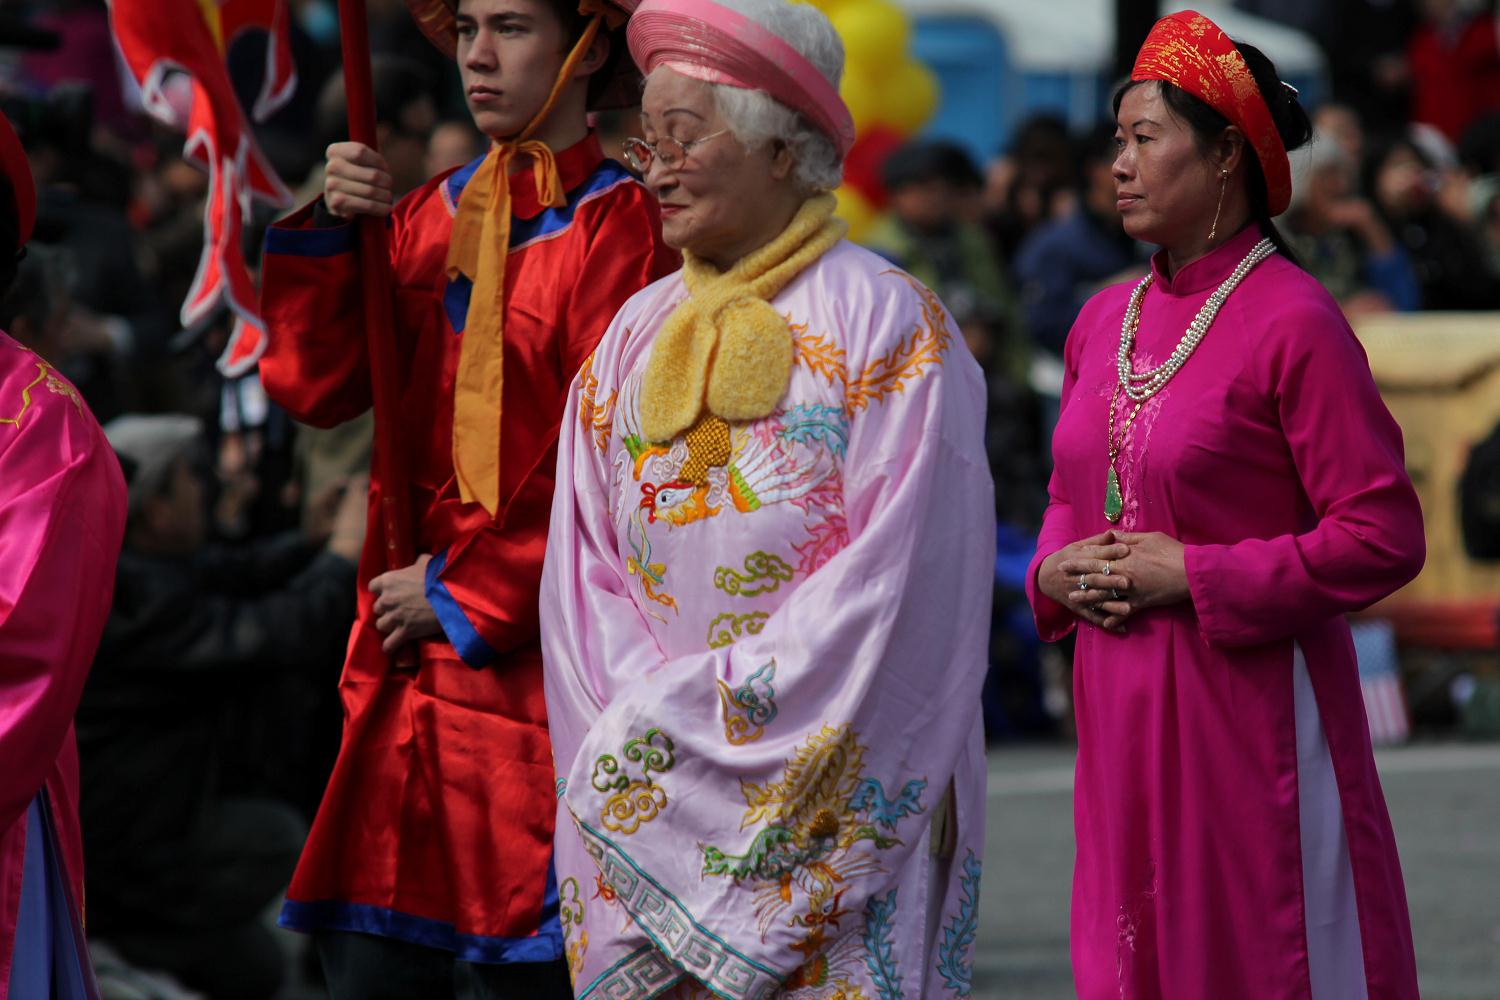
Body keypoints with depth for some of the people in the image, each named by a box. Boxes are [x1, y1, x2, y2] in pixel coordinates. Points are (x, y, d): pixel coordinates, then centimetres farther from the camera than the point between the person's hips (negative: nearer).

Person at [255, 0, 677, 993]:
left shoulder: (619, 226, -6)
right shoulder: (433, 215, 14)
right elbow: (318, 386, 8)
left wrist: (462, 593, -9)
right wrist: (329, 228, -5)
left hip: (531, 648, -6)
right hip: (405, 640, 6)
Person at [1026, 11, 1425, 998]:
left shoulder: (1293, 323, -11)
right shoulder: (1107, 320, 12)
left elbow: (1382, 536, -14)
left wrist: (1193, 575, -15)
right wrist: (1058, 568, 2)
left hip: (1250, 702, -7)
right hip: (1123, 704, 7)